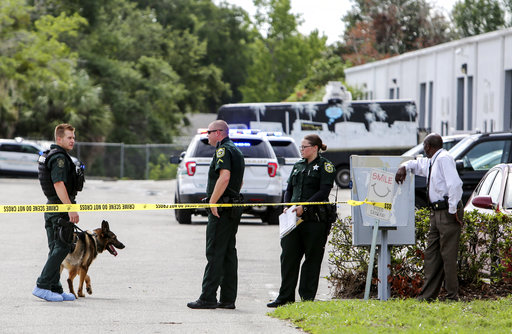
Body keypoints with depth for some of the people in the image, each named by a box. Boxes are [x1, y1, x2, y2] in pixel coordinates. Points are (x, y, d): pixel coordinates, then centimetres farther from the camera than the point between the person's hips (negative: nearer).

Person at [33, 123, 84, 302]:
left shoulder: (49, 155, 18)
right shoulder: (59, 157, -15)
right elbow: (59, 185, -23)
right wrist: (71, 209, -25)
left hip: (51, 207, 10)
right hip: (59, 208, -10)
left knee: (56, 249, 11)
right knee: (62, 247, -10)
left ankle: (55, 289, 12)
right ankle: (42, 286, -13)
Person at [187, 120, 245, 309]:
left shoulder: (223, 150, -12)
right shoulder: (236, 151, 20)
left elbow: (224, 177, -25)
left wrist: (213, 202, -22)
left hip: (221, 208, -10)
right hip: (234, 208, 10)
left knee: (215, 253, -9)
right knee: (229, 253, 9)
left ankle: (208, 298, -9)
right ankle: (228, 299, 10)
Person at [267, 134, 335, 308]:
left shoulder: (325, 166, -2)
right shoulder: (298, 166, 18)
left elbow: (324, 191, -11)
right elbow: (289, 189, 20)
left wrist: (304, 206, -18)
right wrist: (287, 206, 2)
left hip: (314, 218, -6)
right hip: (294, 217, 6)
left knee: (312, 257, 0)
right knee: (288, 255, 1)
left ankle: (307, 297, 5)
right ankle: (286, 296, 6)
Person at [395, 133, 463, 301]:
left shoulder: (444, 159, -12)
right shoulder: (430, 162, 18)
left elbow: (455, 184, -21)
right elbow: (416, 164, 39)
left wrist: (453, 210, -21)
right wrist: (404, 167, 16)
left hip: (448, 212, -10)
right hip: (436, 212, 10)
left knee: (448, 254, -8)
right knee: (432, 254, 9)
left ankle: (452, 296, -5)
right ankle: (428, 295, 12)